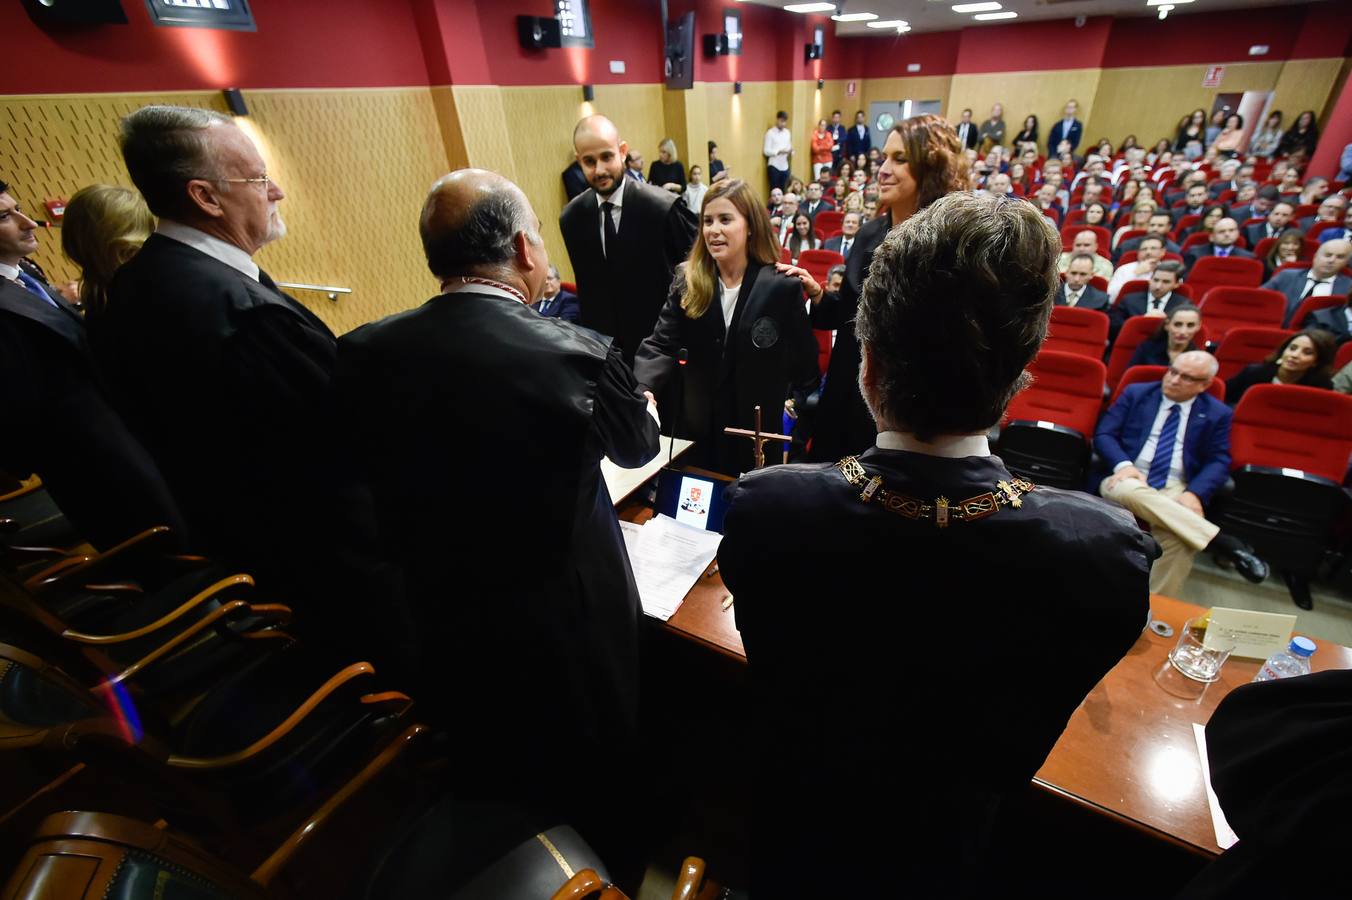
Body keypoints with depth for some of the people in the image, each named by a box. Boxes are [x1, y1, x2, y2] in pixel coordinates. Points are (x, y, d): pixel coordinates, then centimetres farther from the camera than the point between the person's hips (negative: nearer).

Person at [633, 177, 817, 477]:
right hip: (697, 429, 3)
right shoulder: (687, 282, -2)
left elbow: (804, 366, -7)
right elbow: (660, 345, -11)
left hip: (759, 432, -2)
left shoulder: (782, 286, -11)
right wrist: (642, 390, -29)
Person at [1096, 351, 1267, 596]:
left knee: (1178, 537, -33)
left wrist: (1195, 493, -16)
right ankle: (1225, 543, -33)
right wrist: (1123, 464, -19)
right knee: (1132, 492, -39)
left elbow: (1219, 461, 5)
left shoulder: (1217, 413, 12)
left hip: (1176, 490, 1)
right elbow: (1103, 435, 2)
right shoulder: (1136, 393, 10)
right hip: (1129, 479, 0)